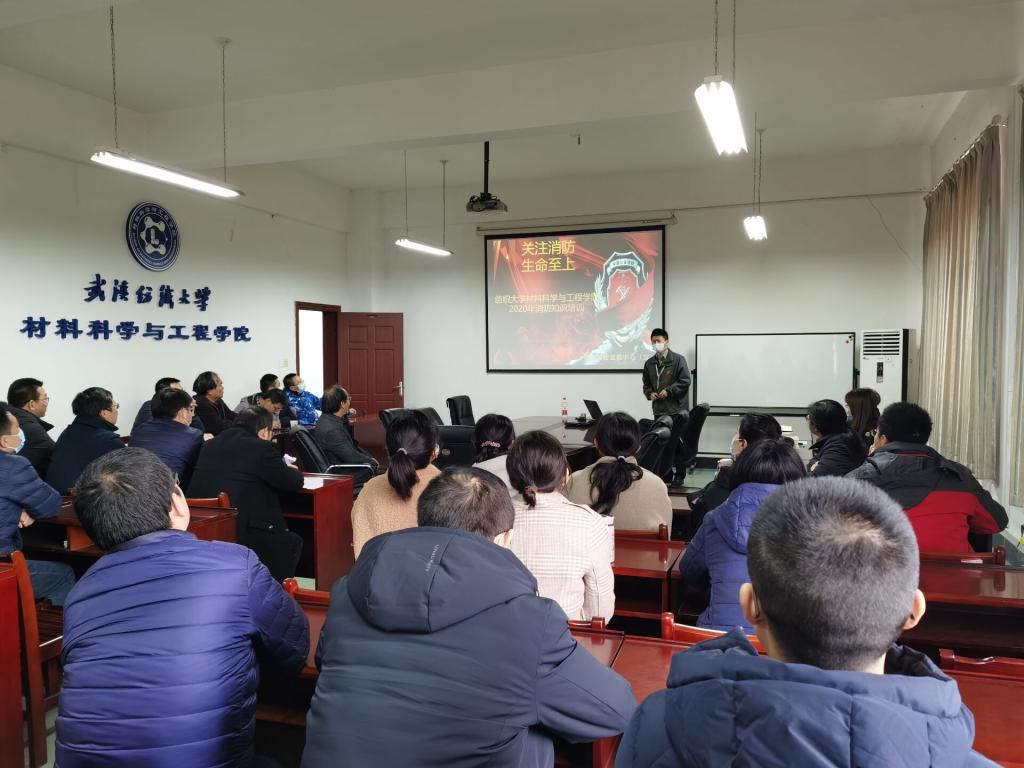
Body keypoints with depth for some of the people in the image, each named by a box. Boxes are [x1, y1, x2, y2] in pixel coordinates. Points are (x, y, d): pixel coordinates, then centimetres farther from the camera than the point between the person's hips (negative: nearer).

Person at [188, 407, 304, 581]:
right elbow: (294, 482, -3)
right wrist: (292, 471, 21)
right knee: (294, 541, 21)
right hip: (245, 535, -7)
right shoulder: (263, 448, -10)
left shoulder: (208, 446, 10)